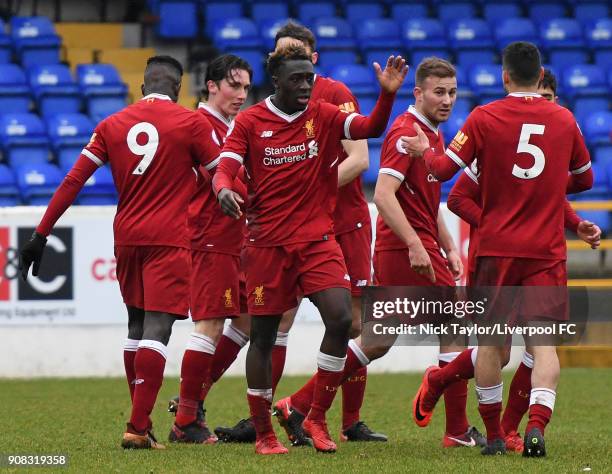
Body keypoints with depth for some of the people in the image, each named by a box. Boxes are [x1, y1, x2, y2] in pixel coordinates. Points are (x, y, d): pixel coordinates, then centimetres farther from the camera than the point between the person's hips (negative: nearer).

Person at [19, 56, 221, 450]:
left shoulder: (112, 125, 9)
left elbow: (73, 181, 5)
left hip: (127, 238, 4)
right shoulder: (191, 123, -1)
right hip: (169, 240, -4)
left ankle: (140, 421, 20)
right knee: (157, 329, -8)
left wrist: (42, 235, 7)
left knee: (137, 325, 17)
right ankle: (138, 428, -16)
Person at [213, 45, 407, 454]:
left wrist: (388, 95, -27)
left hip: (318, 240, 1)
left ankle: (317, 419, -1)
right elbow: (225, 168, -8)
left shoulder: (324, 117, 3)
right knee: (263, 335, 3)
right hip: (267, 244, -1)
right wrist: (225, 190, -31)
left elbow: (370, 128, -9)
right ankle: (264, 433, 17)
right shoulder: (249, 122, -1)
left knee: (341, 319, -17)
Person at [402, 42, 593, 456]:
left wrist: (424, 150, 17)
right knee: (543, 342, -4)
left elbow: (445, 169, -4)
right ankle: (537, 425, -23)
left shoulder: (484, 118, -3)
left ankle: (494, 434, 15)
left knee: (492, 342, 10)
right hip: (547, 251, 1)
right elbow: (584, 179, 18)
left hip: (497, 247, -1)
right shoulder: (564, 119, 5)